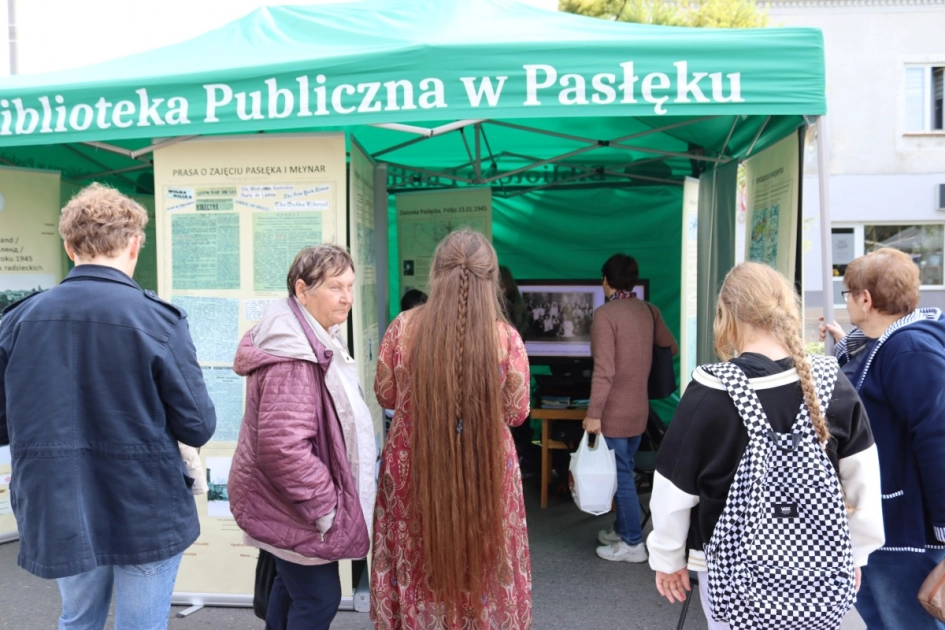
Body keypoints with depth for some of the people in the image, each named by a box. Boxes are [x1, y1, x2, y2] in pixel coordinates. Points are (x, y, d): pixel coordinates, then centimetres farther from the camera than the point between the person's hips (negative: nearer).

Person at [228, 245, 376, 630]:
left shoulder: (314, 340, 8)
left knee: (293, 587, 23)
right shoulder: (292, 357, -27)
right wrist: (324, 503, -23)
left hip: (290, 500, 10)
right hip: (294, 503, -10)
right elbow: (283, 446, -32)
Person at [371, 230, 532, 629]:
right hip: (485, 470, -1)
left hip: (413, 468, 1)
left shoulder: (404, 327, -10)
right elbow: (516, 412, -3)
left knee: (416, 564, 19)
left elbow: (385, 395, 3)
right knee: (481, 566, 18)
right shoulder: (505, 337, -13)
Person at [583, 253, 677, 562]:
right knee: (624, 471, 19)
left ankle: (633, 544, 10)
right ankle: (622, 529, 31)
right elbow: (671, 348, 15)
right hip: (638, 407, 8)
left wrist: (593, 413, -18)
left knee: (621, 475, 2)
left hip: (615, 411, -7)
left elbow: (604, 370, -21)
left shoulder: (606, 314, -17)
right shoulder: (649, 311, 4)